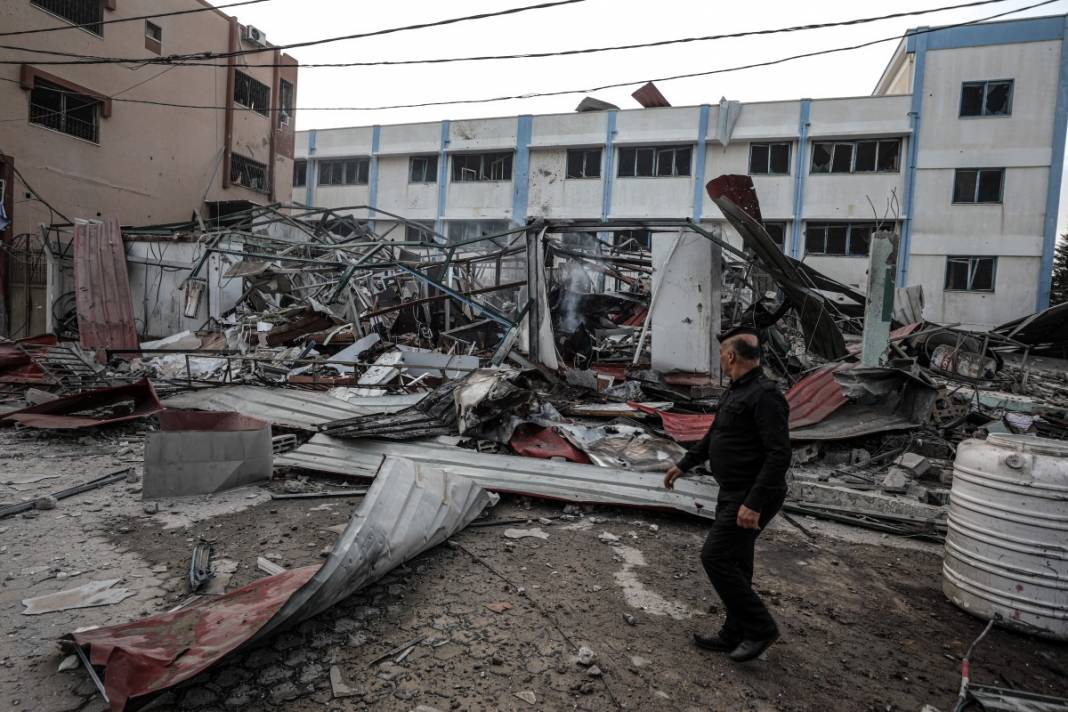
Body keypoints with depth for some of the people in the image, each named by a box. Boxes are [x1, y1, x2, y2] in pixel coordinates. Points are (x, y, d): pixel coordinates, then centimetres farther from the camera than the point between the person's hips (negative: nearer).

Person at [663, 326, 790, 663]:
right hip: (734, 493, 10)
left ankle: (760, 628, 8)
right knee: (735, 564, 15)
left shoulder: (764, 395, -21)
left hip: (751, 497, -10)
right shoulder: (736, 391, 11)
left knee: (715, 557, -7)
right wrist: (683, 465, 28)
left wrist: (754, 503, -29)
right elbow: (714, 436, 23)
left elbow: (779, 455, -26)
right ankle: (735, 635, 27)